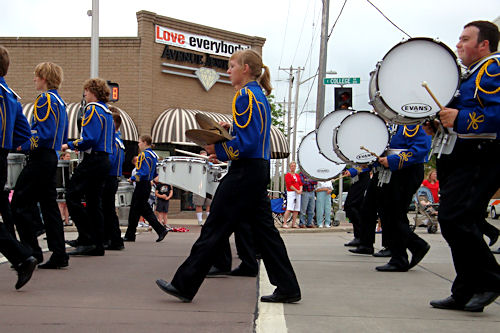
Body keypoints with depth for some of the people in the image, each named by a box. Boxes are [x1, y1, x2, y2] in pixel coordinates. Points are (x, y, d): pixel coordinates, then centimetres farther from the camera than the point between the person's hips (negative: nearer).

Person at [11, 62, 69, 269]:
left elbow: (45, 134, -21)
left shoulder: (45, 99, -11)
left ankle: (33, 253, -3)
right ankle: (59, 255, 9)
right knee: (49, 205, 9)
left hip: (40, 158, -9)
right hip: (52, 159, 9)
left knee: (20, 203, -3)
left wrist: (25, 145, -10)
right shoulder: (60, 102, 18)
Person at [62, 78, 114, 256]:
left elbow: (89, 139, -20)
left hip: (92, 160, -9)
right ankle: (98, 245, 11)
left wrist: (70, 145, -7)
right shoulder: (108, 112, 18)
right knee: (94, 201, 11)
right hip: (105, 161, 9)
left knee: (72, 196, -7)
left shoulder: (93, 110, -10)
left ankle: (86, 240, -11)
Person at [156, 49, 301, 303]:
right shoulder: (259, 96, 17)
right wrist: (230, 131, 10)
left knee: (215, 228, -4)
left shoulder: (245, 96, -13)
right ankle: (287, 288, 13)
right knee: (262, 228, 11)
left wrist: (218, 149, -11)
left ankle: (184, 285, 5)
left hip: (245, 172, -10)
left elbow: (246, 143, -20)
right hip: (259, 170, 10)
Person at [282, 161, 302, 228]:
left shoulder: (297, 175, 20)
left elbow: (300, 184, 17)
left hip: (298, 193, 7)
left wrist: (300, 190, -3)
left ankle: (293, 224, 6)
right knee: (289, 209, -15)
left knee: (296, 210, 3)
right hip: (291, 192, -7)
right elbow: (289, 185, -9)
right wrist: (296, 190, -11)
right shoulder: (287, 175, 0)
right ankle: (284, 223, -14)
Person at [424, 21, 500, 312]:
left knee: (455, 219, -18)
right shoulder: (472, 75, 25)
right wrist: (438, 125, 15)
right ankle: (466, 294, 13)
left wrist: (460, 119, -25)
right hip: (464, 159, 10)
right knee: (462, 223, 7)